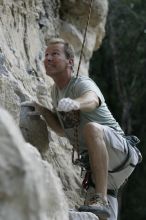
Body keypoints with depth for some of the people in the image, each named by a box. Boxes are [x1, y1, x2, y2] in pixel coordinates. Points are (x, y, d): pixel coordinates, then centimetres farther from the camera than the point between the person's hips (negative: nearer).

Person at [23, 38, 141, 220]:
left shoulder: (82, 84, -14)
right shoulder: (55, 91, 11)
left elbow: (92, 100, -40)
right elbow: (64, 130, 22)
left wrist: (75, 103, -63)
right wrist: (43, 111, 6)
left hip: (120, 152, -9)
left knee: (91, 128, -37)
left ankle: (101, 198, -41)